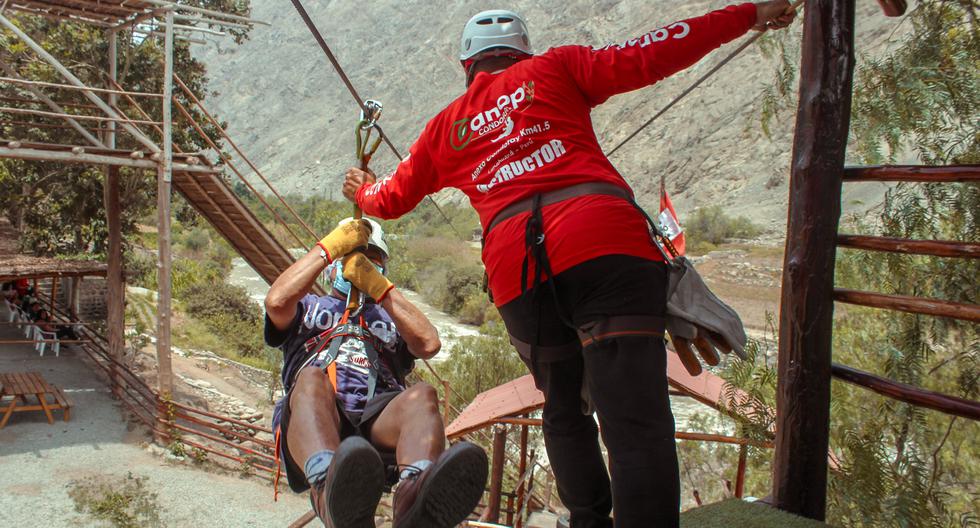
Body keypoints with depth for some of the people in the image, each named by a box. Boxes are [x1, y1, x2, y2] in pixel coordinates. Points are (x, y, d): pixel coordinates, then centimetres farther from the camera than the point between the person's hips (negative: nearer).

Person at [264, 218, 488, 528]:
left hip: (379, 419, 2)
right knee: (312, 378, -35)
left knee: (421, 394, -31)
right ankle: (329, 488, -66)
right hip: (309, 420, -1)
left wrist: (378, 286, 10)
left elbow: (429, 344, 11)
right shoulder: (308, 306, 34)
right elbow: (277, 301, 7)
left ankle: (415, 492, -64)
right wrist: (329, 247, 11)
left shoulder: (392, 317, 36)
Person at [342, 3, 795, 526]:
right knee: (635, 415, -10)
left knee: (564, 411, 22)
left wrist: (362, 191, 63)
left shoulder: (445, 127, 28)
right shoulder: (551, 68, 21)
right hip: (604, 242, -3)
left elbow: (391, 198, 40)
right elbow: (645, 57, 11)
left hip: (513, 268, 3)